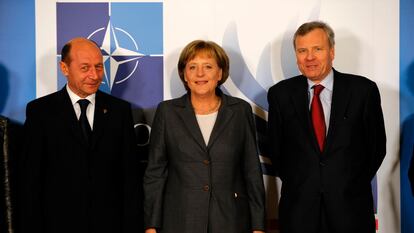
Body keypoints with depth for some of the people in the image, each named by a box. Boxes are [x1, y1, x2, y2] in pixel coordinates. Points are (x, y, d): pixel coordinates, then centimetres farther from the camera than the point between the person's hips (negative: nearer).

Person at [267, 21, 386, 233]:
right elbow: (276, 149, 6)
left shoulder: (363, 90, -4)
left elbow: (376, 147, 3)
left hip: (351, 208, 0)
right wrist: (297, 185, 3)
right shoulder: (280, 94, -1)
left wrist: (351, 187, 2)